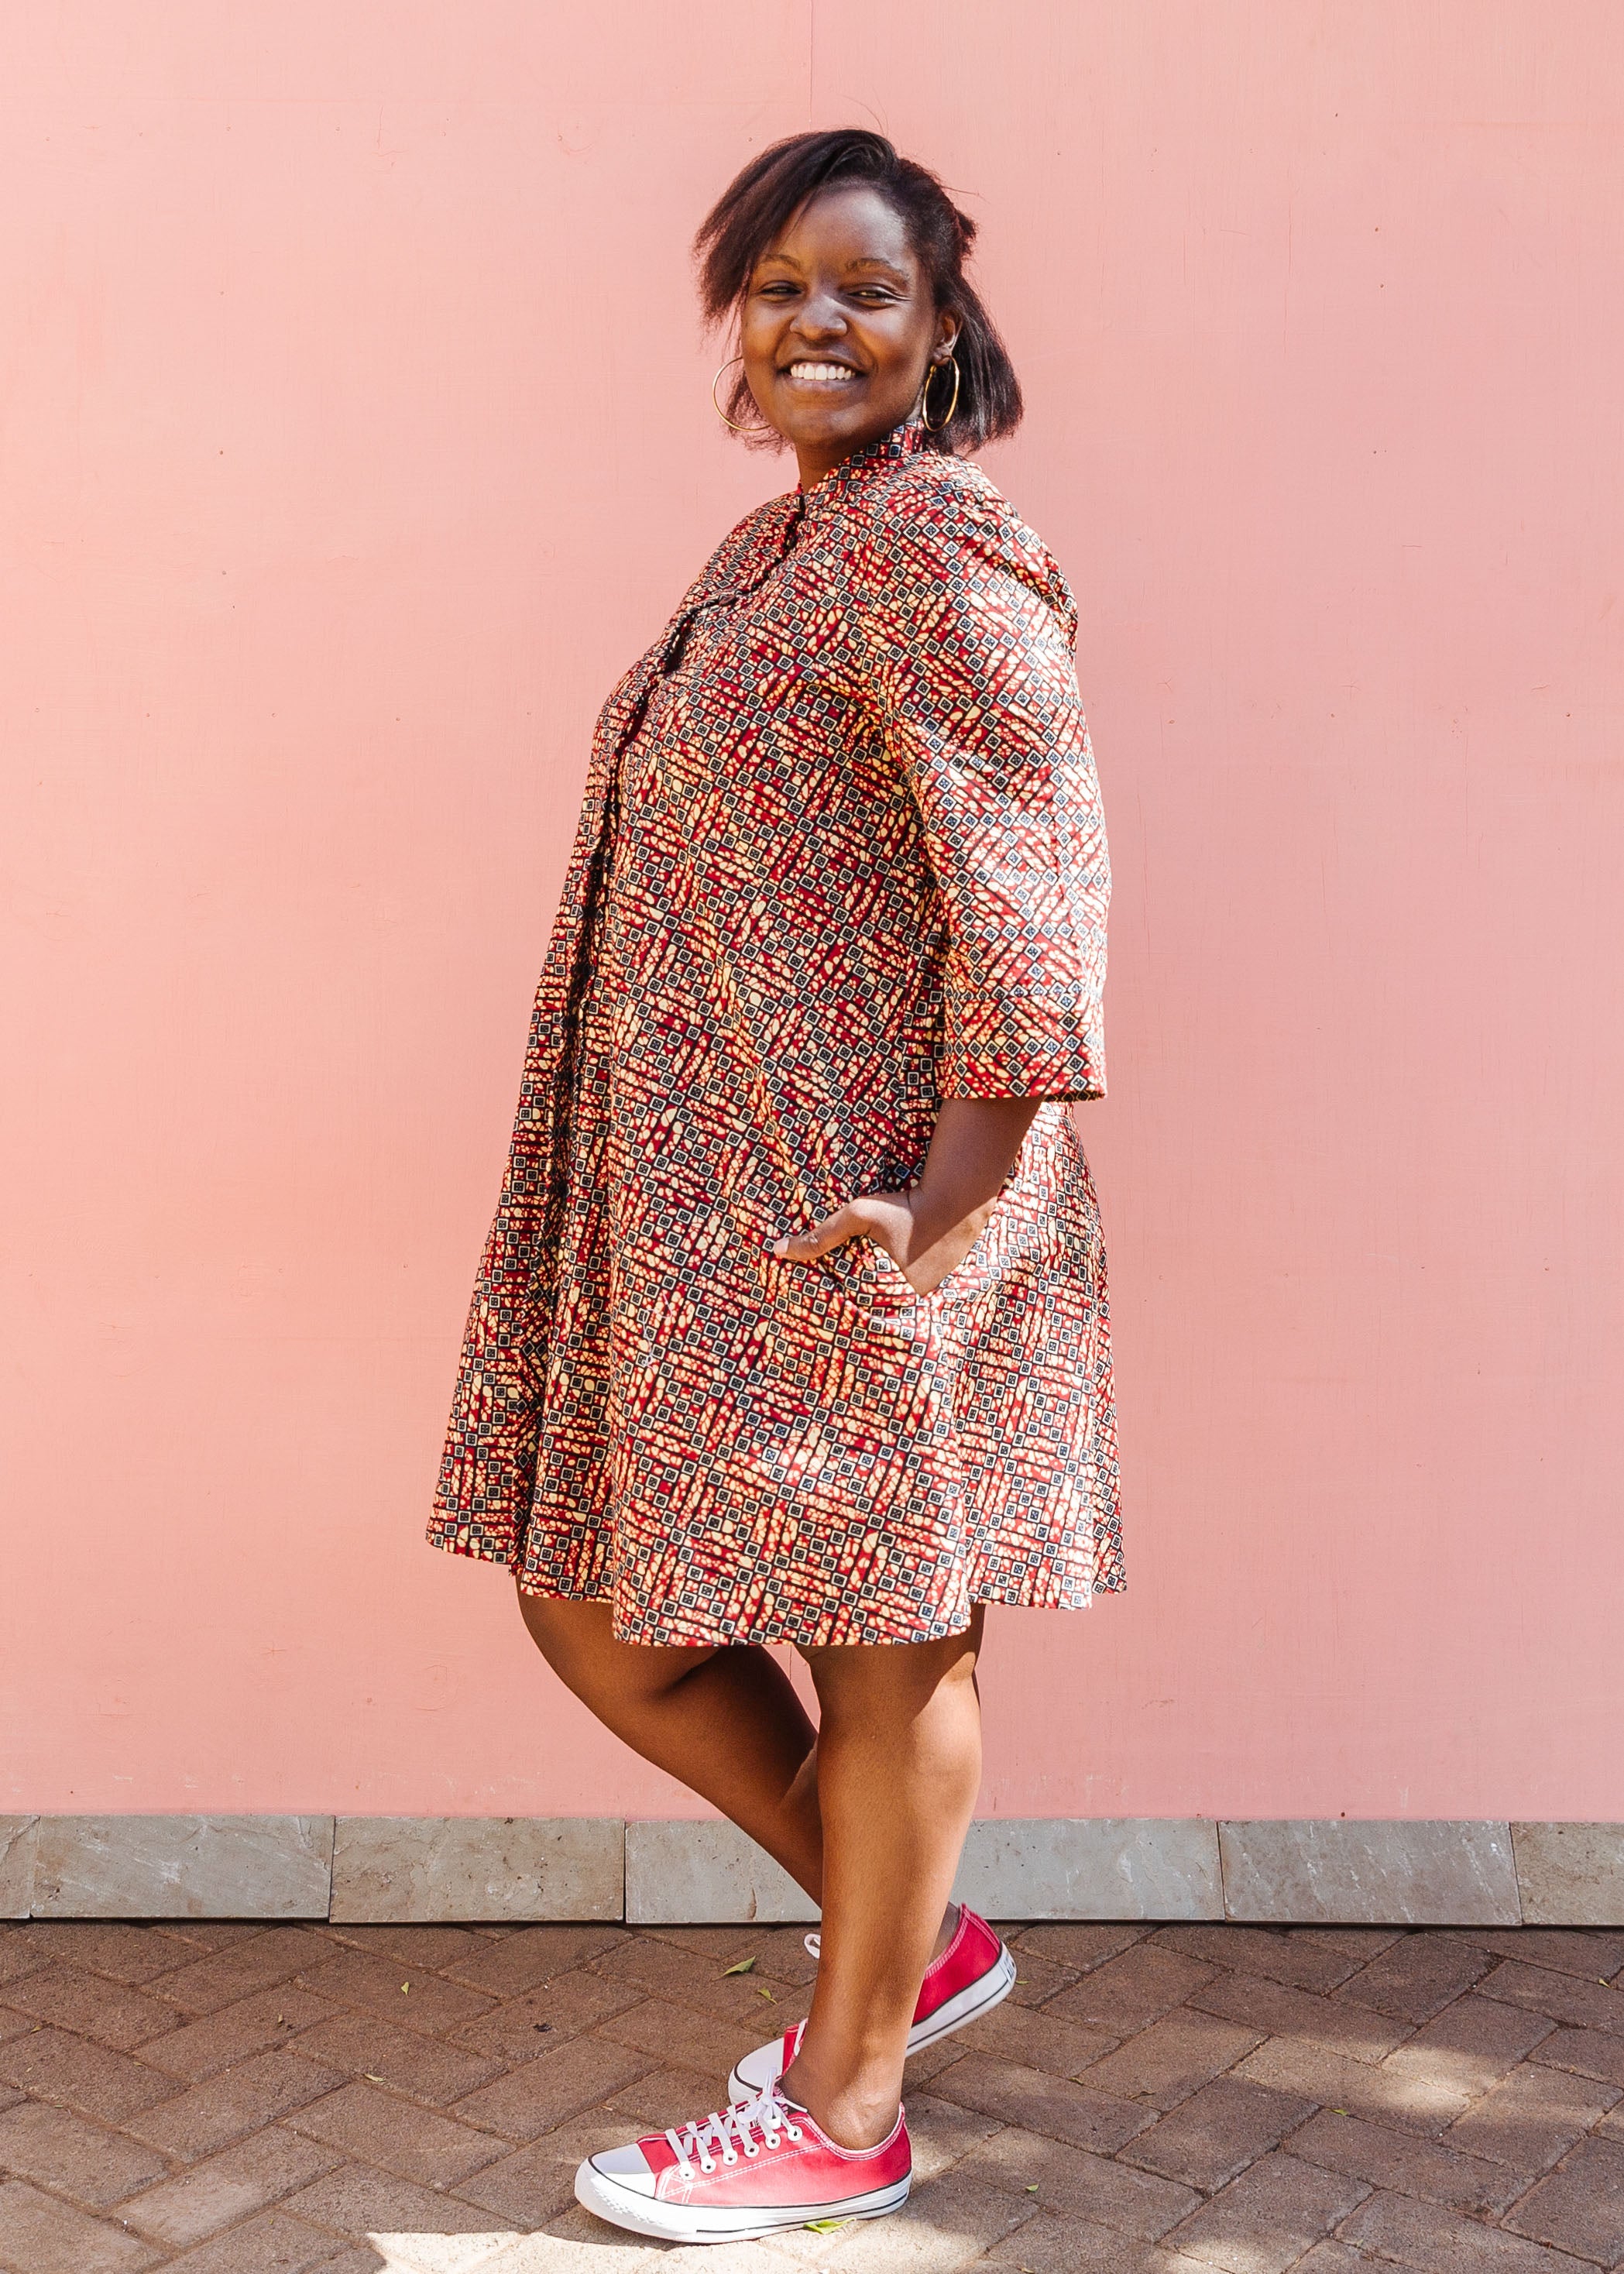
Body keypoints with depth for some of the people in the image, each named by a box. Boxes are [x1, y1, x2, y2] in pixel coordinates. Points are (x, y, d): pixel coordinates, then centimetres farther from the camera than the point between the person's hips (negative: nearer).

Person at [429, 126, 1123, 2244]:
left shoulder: (937, 551, -10)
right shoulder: (770, 552, 17)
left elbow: (1032, 877, -19)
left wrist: (955, 1197, -27)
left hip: (861, 1206, -10)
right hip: (696, 1194, 10)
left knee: (882, 1634, 5)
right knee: (598, 1606, 14)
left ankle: (845, 2112, 23)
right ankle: (912, 1939, 33)